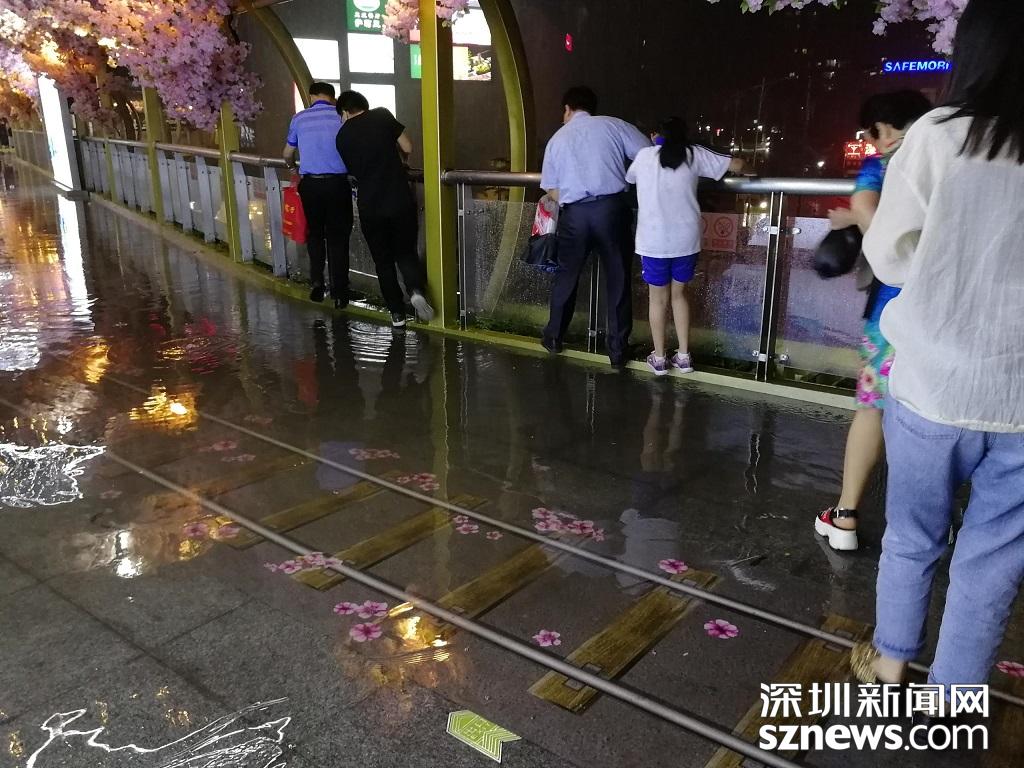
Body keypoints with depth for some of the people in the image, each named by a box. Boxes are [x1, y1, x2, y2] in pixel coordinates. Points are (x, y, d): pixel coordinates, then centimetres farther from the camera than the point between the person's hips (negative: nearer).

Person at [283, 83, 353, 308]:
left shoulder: (300, 119, 5)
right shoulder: (341, 116, -1)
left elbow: (288, 154, 18)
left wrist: (292, 165, 39)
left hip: (310, 184, 2)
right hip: (338, 183, -1)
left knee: (315, 234, 18)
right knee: (338, 237, 5)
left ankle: (317, 283, 14)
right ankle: (339, 292, 6)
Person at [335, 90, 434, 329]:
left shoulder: (342, 136, 5)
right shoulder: (382, 115, 0)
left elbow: (354, 170, 12)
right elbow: (408, 148, 1)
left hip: (370, 206, 1)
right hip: (400, 199, -1)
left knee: (383, 261, 14)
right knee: (406, 252, 14)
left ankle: (397, 313, 16)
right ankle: (416, 290, -13)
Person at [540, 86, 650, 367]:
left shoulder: (557, 139, 13)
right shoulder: (613, 125, 5)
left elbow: (552, 189, 10)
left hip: (574, 213, 2)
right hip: (611, 207, -2)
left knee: (566, 275, 19)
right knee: (617, 278, 8)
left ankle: (554, 336, 31)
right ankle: (617, 349, 13)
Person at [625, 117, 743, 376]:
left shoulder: (645, 155, 3)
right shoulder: (694, 154, 2)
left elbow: (628, 178, 23)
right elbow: (737, 165, 5)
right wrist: (738, 163, 29)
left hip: (654, 241, -1)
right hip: (686, 240, 1)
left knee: (658, 298, 13)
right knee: (678, 294, 18)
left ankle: (659, 359, 20)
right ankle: (684, 356, 22)